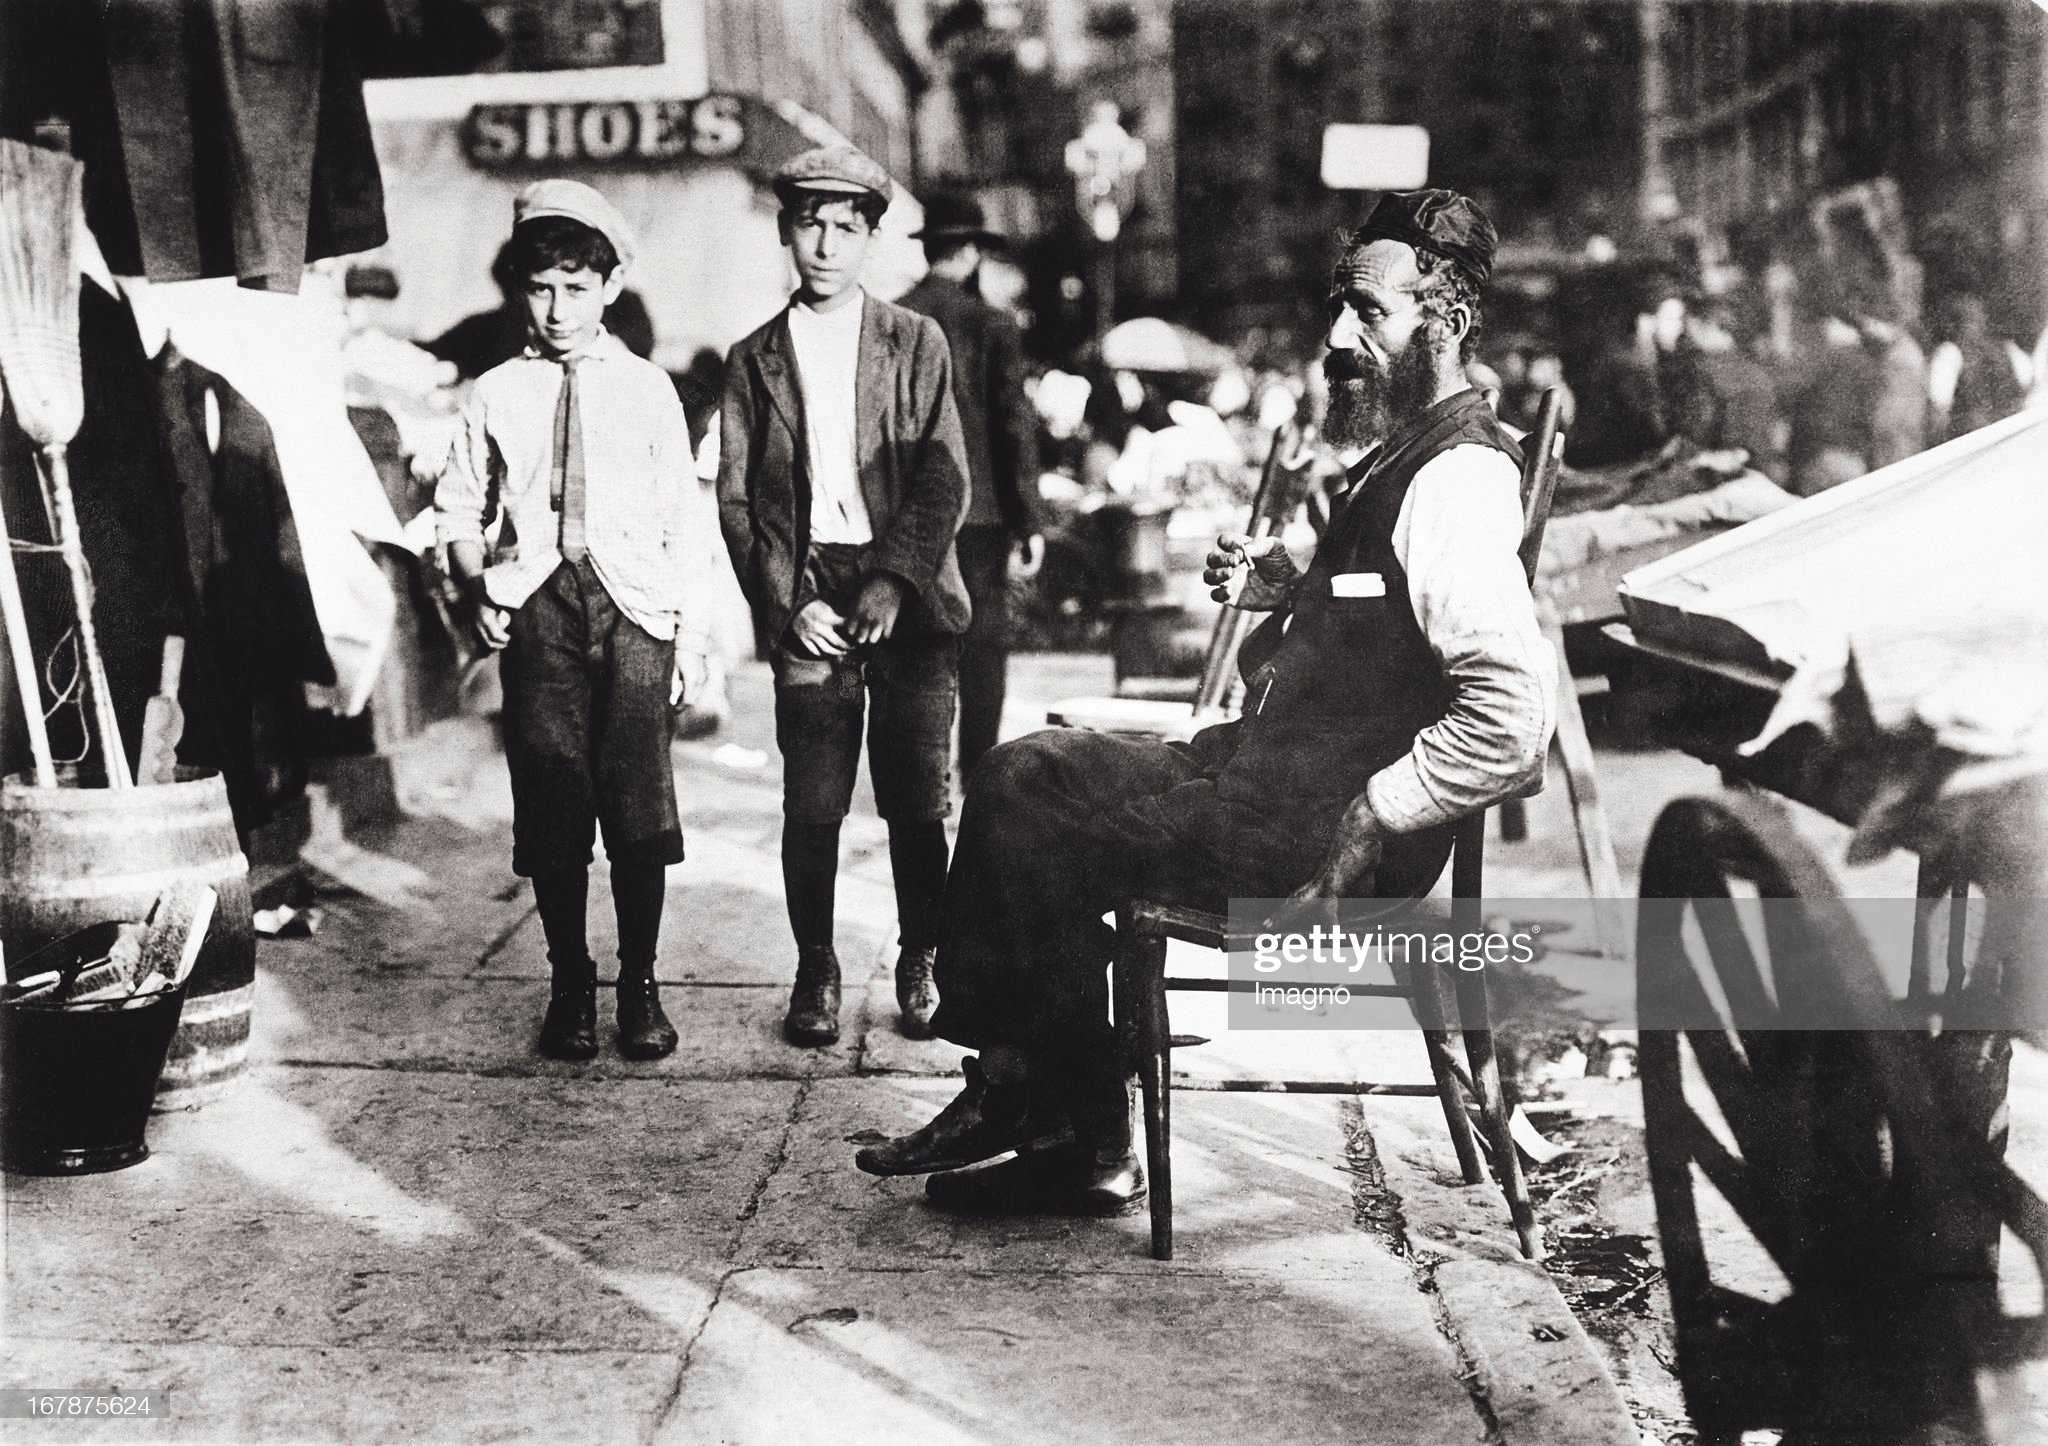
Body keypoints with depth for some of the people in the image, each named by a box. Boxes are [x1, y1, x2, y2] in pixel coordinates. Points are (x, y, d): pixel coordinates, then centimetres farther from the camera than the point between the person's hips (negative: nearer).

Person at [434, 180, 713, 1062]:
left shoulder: (648, 390, 7)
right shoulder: (495, 397, 8)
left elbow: (682, 519, 8)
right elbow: (459, 509, 16)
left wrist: (692, 634, 5)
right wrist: (477, 584, -2)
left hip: (634, 605, -1)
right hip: (537, 607, 1)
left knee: (638, 807, -2)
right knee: (550, 811, 3)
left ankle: (640, 987, 13)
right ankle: (570, 988, 17)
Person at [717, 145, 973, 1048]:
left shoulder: (917, 344, 9)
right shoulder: (754, 360, 12)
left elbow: (945, 478, 1)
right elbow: (736, 500, 7)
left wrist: (894, 581, -11)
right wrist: (786, 605, -6)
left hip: (910, 598, 0)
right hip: (809, 604, 1)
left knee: (919, 800, 1)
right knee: (811, 805, -1)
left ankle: (922, 966, 16)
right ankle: (815, 974, 13)